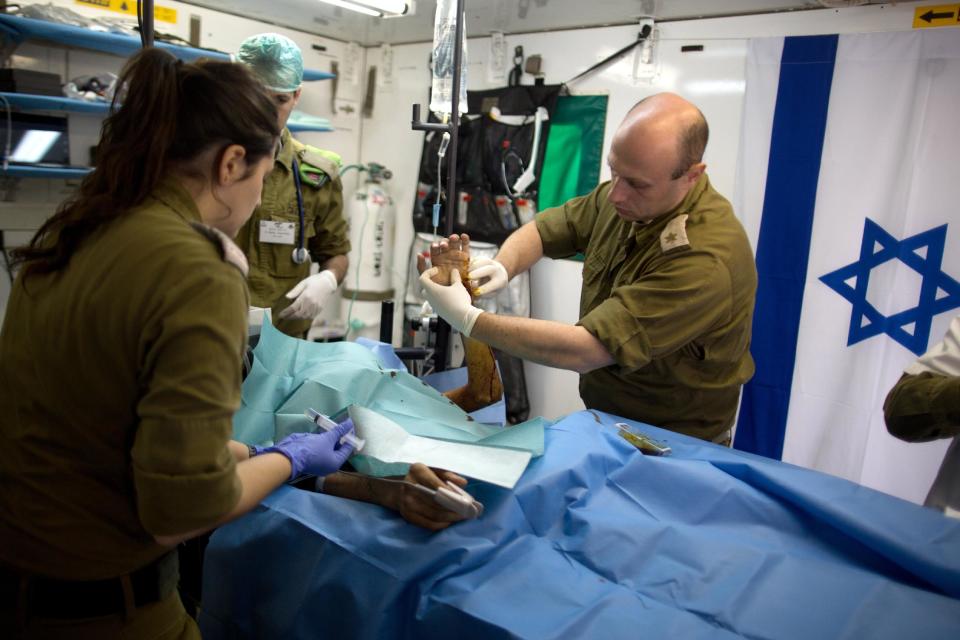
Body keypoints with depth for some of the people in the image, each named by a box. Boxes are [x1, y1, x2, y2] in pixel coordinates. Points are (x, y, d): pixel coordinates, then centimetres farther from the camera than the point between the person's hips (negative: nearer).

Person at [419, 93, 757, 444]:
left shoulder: (706, 261, -30)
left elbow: (583, 351, -31)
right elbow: (543, 228, 6)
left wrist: (466, 319, -26)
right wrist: (502, 266, -16)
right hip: (603, 417, 6)